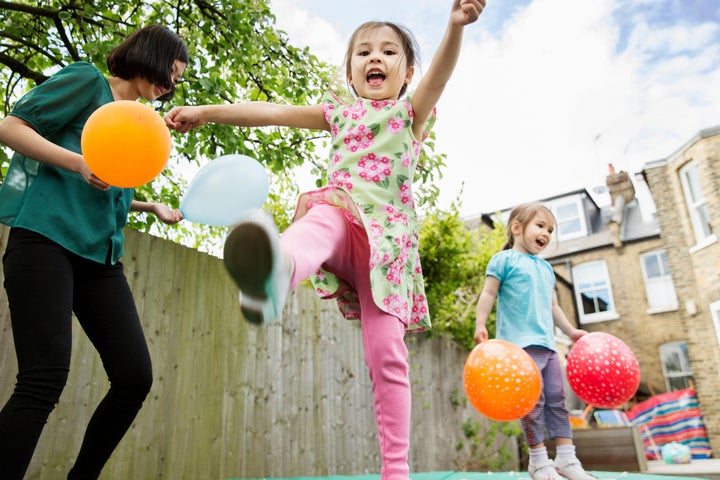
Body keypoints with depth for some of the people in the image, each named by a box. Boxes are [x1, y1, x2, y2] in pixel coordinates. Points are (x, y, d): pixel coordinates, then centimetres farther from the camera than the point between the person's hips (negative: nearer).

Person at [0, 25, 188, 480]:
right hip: (46, 237, -7)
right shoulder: (88, 80, 4)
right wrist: (80, 163, -16)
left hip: (99, 255, 7)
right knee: (45, 378, -16)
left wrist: (152, 206, 24)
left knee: (135, 376, -2)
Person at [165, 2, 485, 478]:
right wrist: (206, 112, 17)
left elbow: (441, 73, -7)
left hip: (387, 237, -1)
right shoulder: (339, 113, 23)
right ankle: (276, 272, -74)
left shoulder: (411, 110, 15)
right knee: (320, 222, -38)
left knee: (386, 350, -9)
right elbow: (273, 112, 21)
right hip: (340, 215, 1)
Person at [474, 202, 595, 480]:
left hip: (547, 344, 8)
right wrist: (480, 325, -16)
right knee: (533, 402, -6)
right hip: (520, 344, -8)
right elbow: (488, 294, -5)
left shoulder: (546, 268, 23)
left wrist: (571, 331, 25)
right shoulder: (504, 260, 0)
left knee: (557, 401, 8)